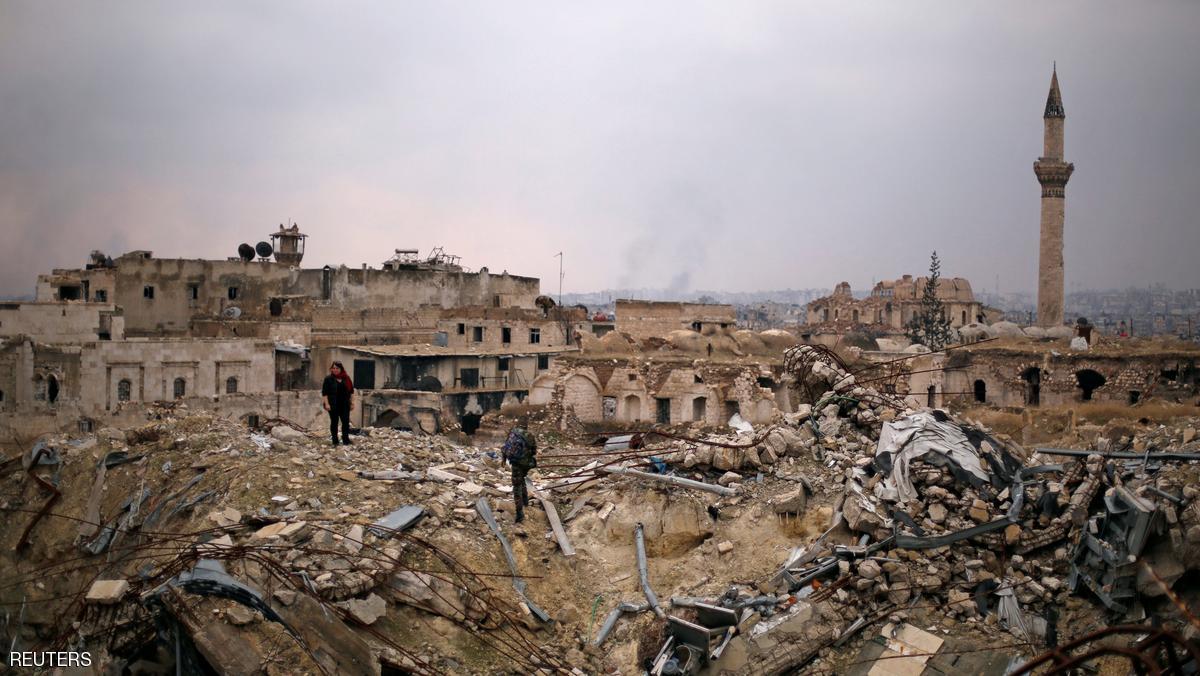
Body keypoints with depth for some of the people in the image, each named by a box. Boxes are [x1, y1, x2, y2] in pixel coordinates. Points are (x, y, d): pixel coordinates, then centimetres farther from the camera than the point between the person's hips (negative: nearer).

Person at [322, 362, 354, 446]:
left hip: (345, 405, 3)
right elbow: (324, 392, -5)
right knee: (334, 422, 3)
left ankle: (346, 440, 10)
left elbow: (351, 391, 12)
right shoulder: (328, 379, -2)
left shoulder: (346, 378, 8)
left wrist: (352, 403, 7)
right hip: (333, 405, -3)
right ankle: (335, 441, 9)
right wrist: (327, 404, -13)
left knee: (346, 422, 1)